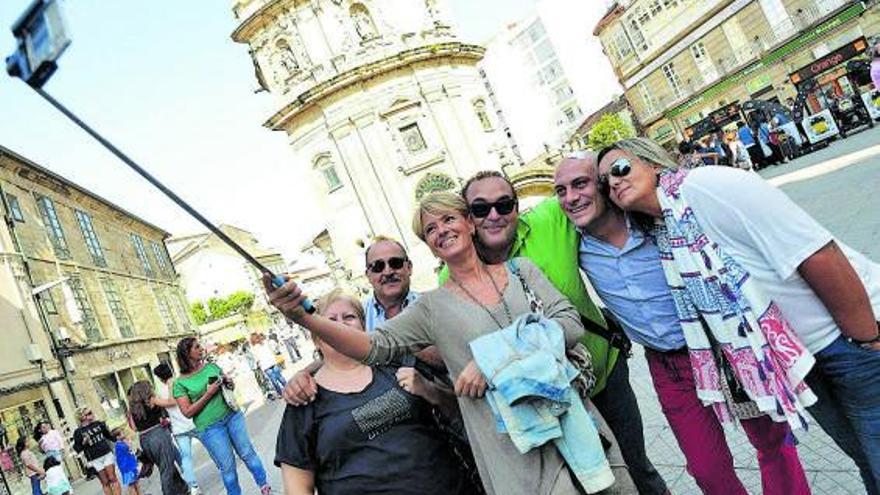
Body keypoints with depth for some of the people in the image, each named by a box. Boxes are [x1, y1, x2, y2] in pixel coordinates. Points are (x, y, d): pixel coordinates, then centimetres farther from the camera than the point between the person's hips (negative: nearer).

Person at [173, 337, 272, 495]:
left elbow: (228, 382, 20)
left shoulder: (211, 366, 6)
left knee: (247, 453, 9)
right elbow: (188, 412, -10)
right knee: (227, 467, 3)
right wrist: (208, 394, -17)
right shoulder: (180, 383, -6)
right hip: (210, 428, -4)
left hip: (232, 415, 4)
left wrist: (228, 383, -3)